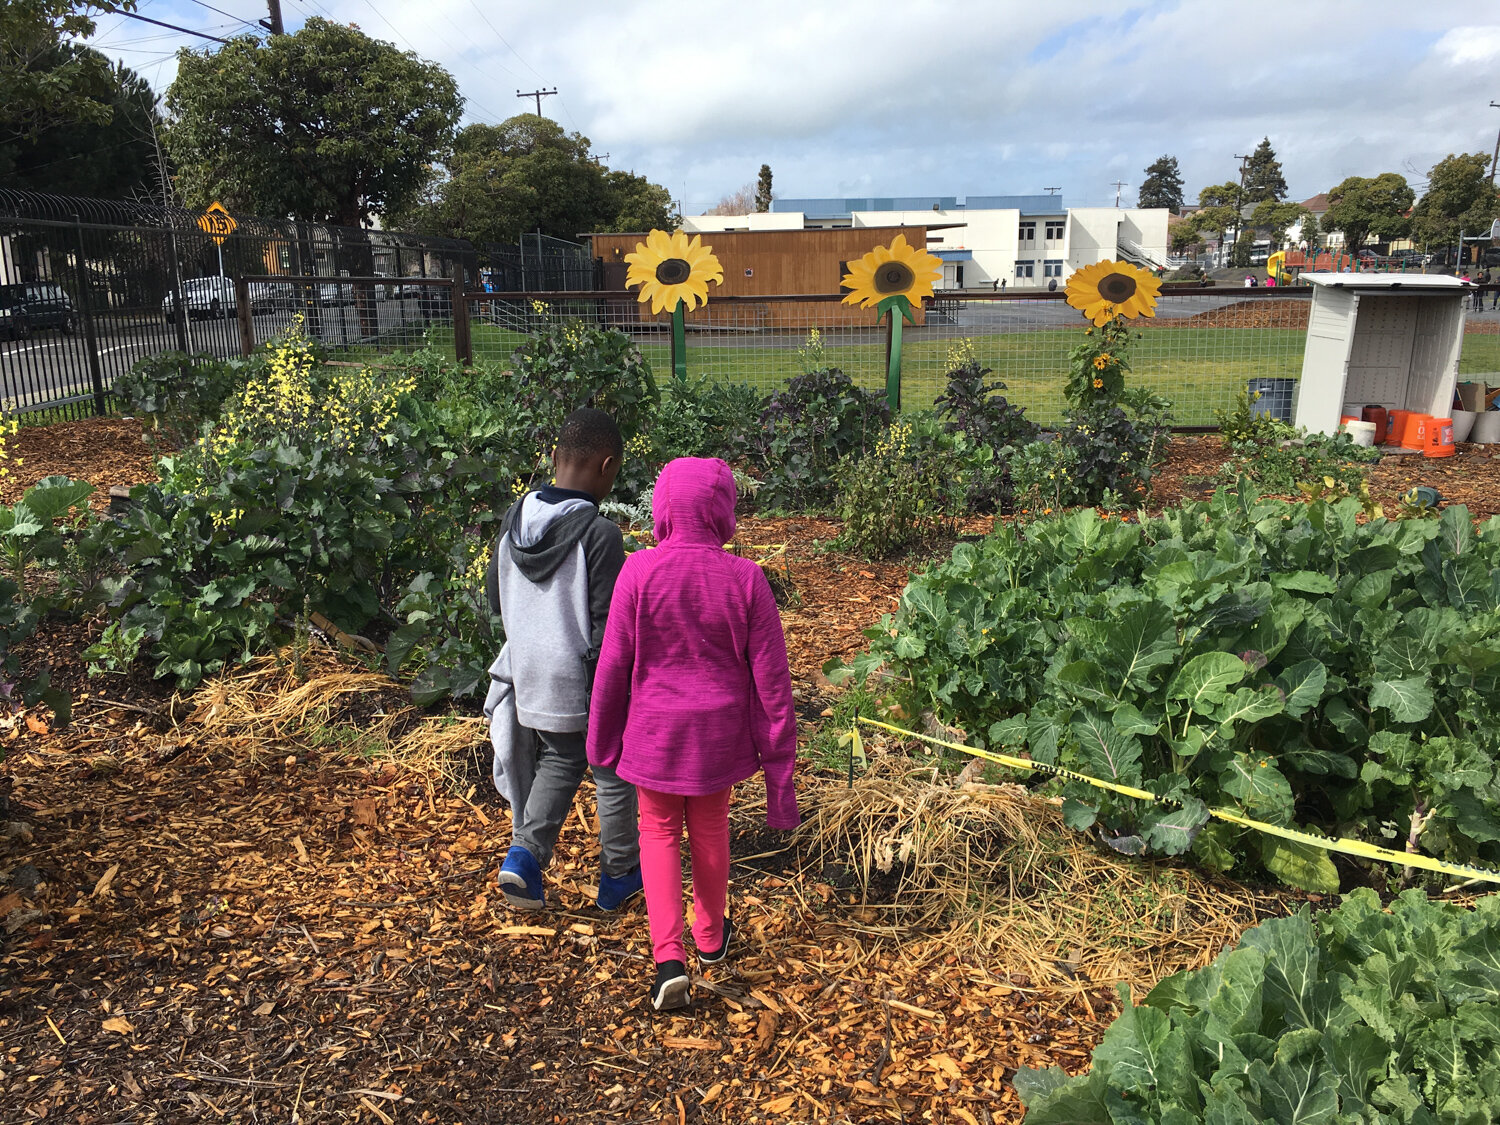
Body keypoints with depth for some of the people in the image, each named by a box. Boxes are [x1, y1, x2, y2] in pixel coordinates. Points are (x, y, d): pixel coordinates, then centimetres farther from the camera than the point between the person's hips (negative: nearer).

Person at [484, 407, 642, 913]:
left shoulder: (514, 518, -1)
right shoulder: (600, 534, -22)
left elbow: (495, 597, 9)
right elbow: (609, 624, -21)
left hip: (529, 676, 6)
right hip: (590, 685, -6)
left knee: (558, 761, 25)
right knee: (613, 773, 14)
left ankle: (525, 851, 9)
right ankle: (619, 873, 29)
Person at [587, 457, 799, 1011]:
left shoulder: (639, 573, -16)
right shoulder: (745, 579, -13)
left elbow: (613, 663, -8)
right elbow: (770, 674, -8)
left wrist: (602, 737, 6)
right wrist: (779, 754, 2)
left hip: (654, 731, -1)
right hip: (720, 733, 2)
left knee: (659, 832, 17)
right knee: (710, 830, 22)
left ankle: (669, 958, 4)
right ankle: (711, 937, 42)